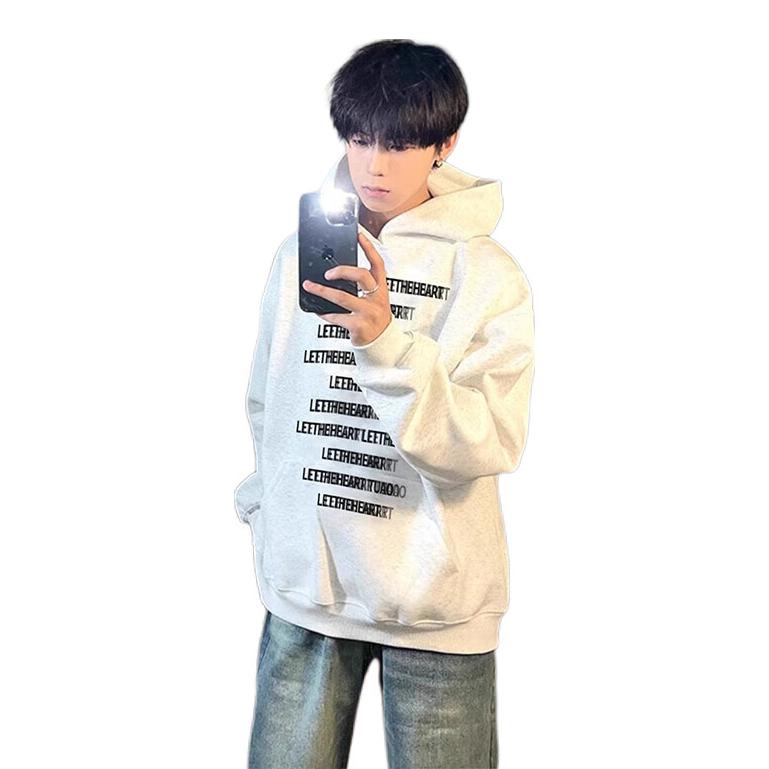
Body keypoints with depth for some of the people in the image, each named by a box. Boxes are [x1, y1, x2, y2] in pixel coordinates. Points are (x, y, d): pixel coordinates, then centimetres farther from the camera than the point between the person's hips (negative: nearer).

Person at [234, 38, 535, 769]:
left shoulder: (490, 275, -8)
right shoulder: (300, 250, 3)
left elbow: (488, 444, -19)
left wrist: (385, 341, -29)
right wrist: (264, 513, 7)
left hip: (435, 602, -2)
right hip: (302, 589, 3)